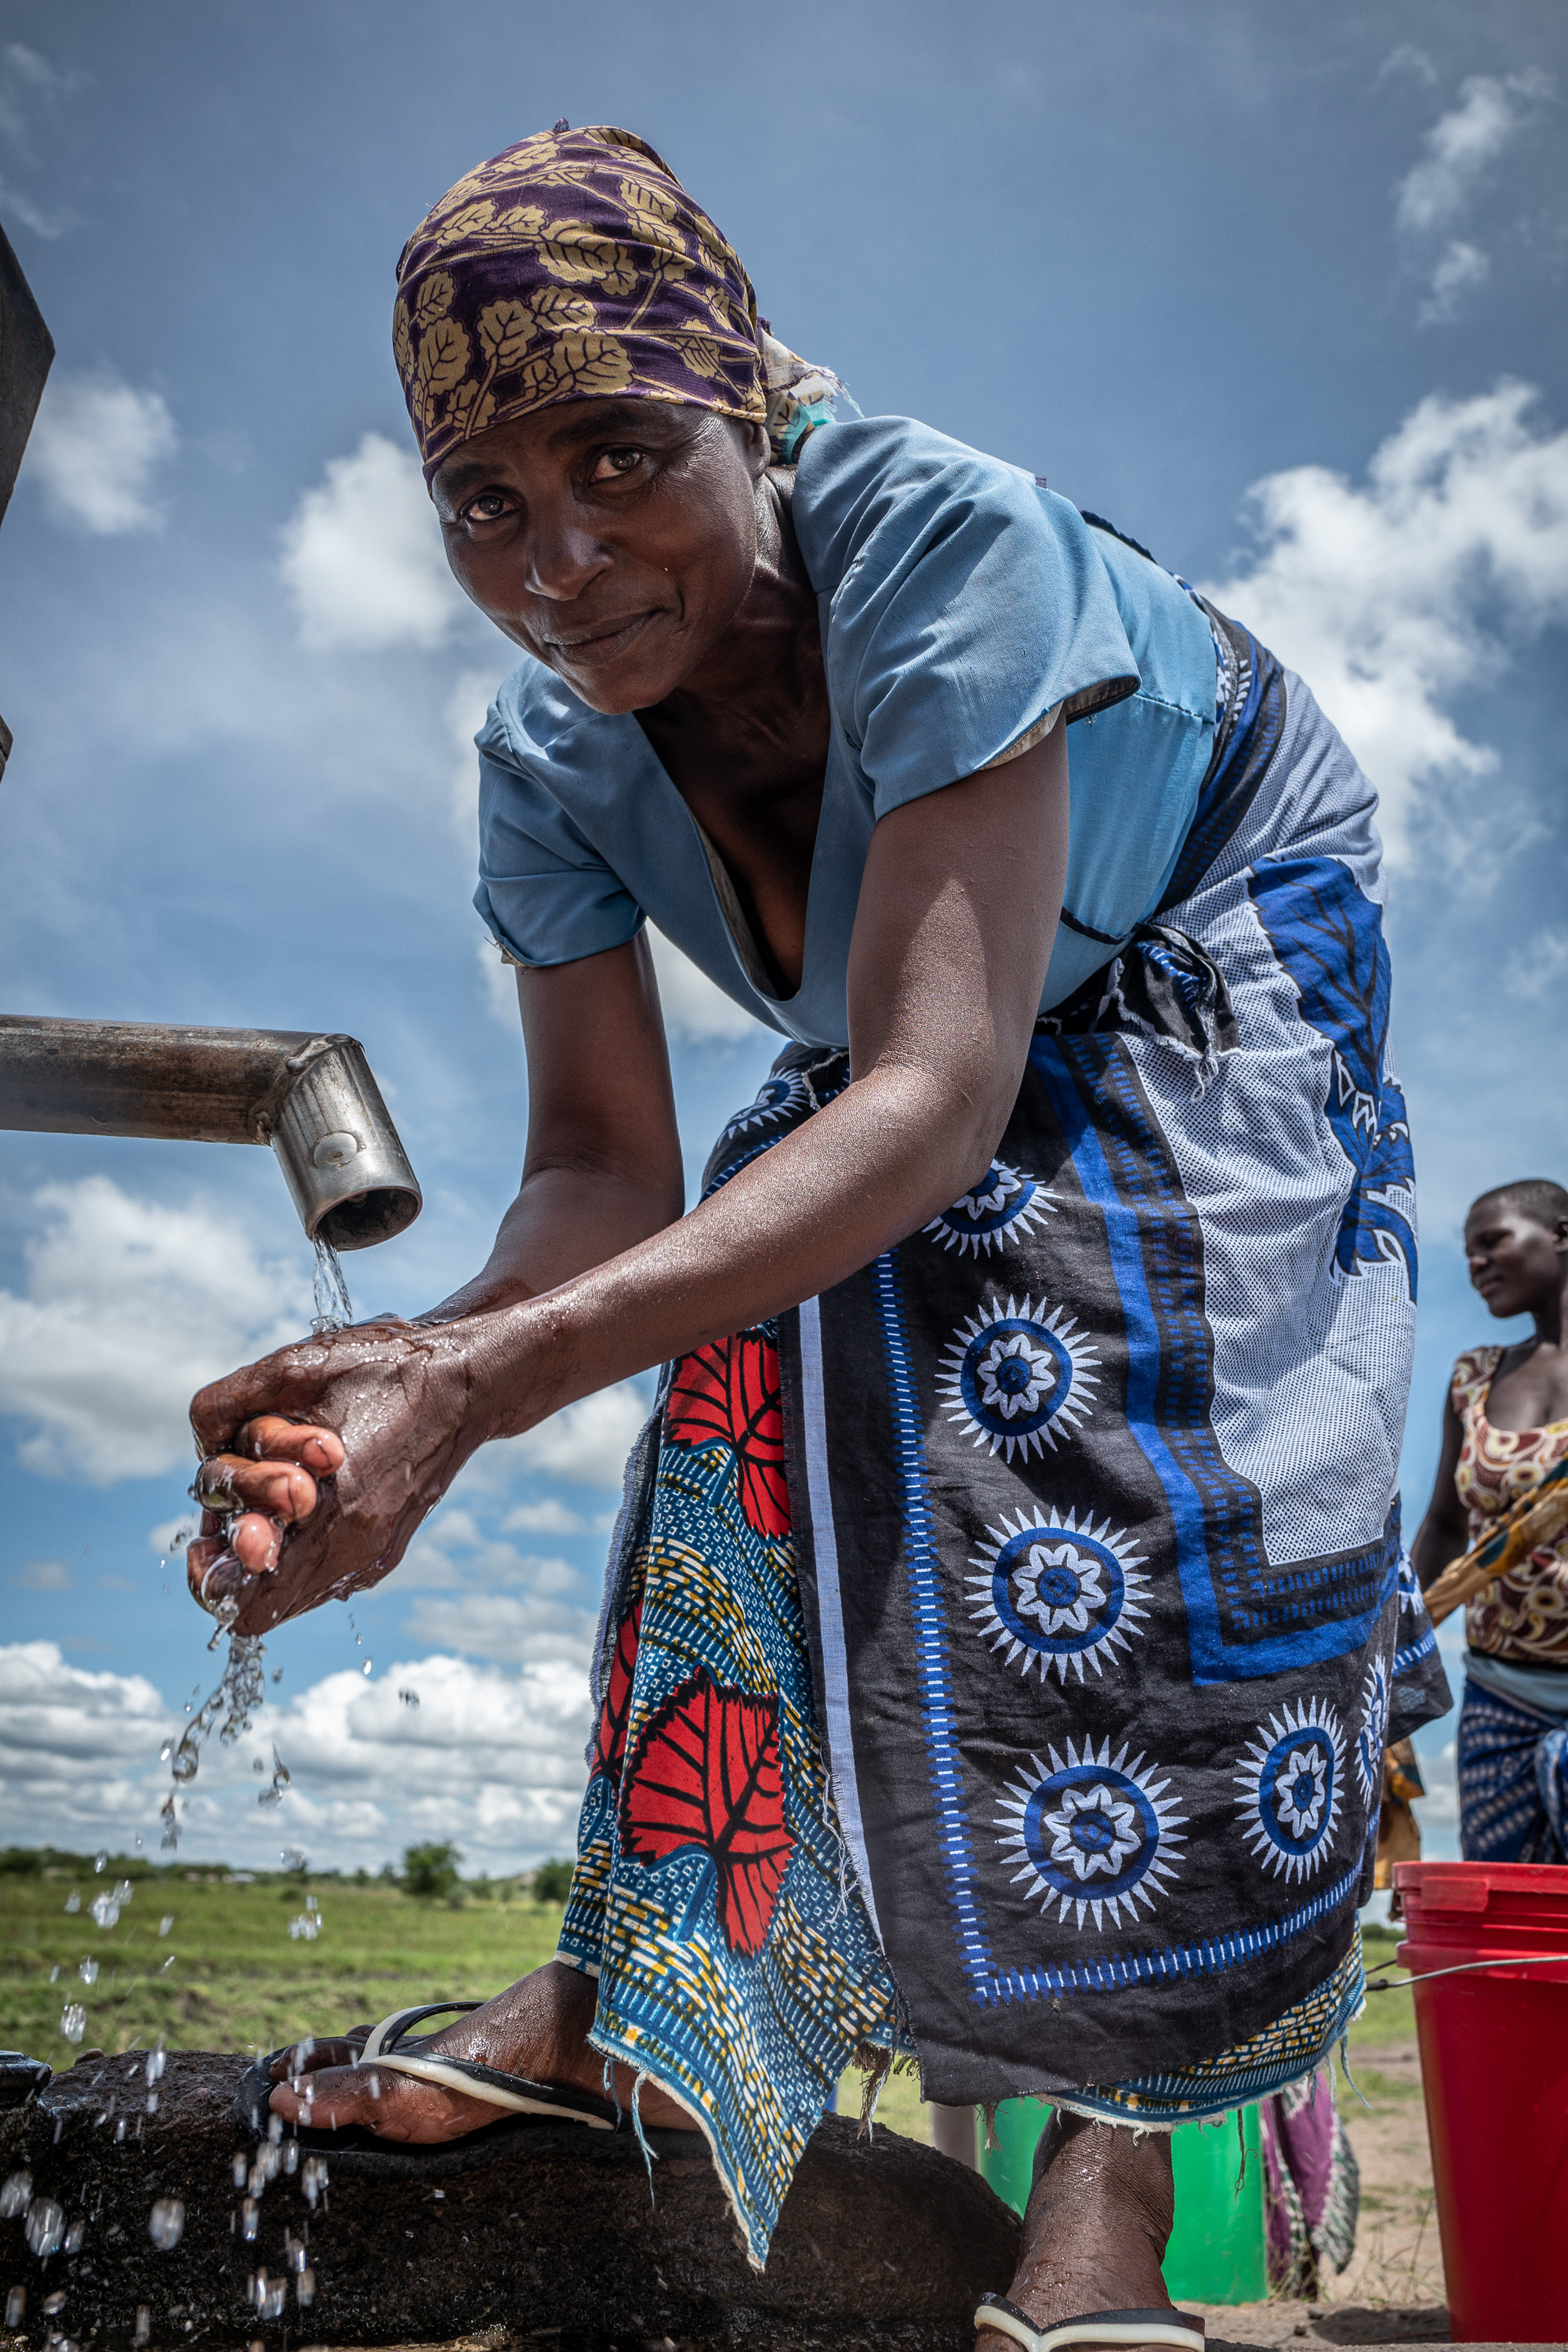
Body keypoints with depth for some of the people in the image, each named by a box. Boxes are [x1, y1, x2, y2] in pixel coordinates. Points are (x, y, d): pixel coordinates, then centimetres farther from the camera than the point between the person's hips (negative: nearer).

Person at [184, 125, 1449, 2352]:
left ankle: (1116, 2149, -12)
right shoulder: (547, 763, -19)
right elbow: (610, 1170, -22)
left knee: (1137, 1427, -25)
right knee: (767, 1353, -15)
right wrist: (408, 1376, -44)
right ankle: (625, 1992, -2)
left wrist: (488, 1373, -56)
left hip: (1222, 947, -4)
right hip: (952, 1042, 5)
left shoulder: (951, 540, -37)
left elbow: (937, 1094, -46)